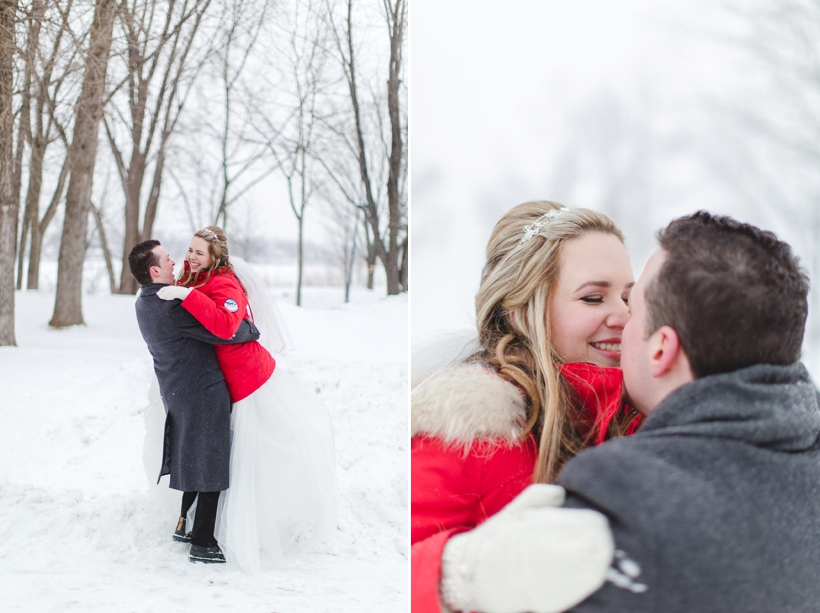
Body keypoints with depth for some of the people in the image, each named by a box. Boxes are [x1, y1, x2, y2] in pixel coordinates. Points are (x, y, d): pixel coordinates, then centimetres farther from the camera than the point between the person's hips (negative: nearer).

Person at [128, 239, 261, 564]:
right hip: (205, 391, -9)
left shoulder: (144, 303, 5)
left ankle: (185, 525, 34)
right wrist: (252, 329, -7)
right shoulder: (173, 307, -24)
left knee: (195, 460, 23)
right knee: (212, 464, -1)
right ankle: (202, 544, 4)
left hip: (177, 391, 9)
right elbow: (226, 333, -24)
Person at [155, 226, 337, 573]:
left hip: (253, 375, -6)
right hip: (242, 385, 6)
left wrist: (185, 294, -40)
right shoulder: (191, 279, 4)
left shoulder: (225, 284, -20)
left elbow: (225, 325, -41)